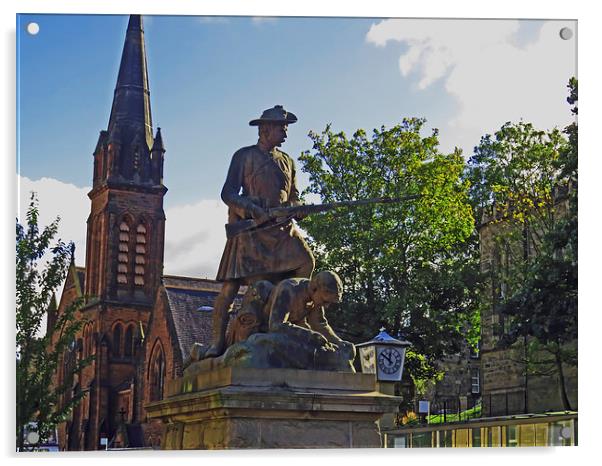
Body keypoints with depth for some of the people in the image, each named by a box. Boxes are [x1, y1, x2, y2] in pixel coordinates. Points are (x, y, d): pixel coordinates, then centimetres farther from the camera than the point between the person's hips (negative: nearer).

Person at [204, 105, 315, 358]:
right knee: (231, 285, -9)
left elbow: (293, 198, 24)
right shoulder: (244, 156, 6)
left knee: (306, 261, -21)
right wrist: (252, 209, -18)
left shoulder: (287, 161, 21)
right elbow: (228, 193, -2)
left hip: (280, 226, 4)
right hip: (249, 228, -4)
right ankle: (217, 342, -3)